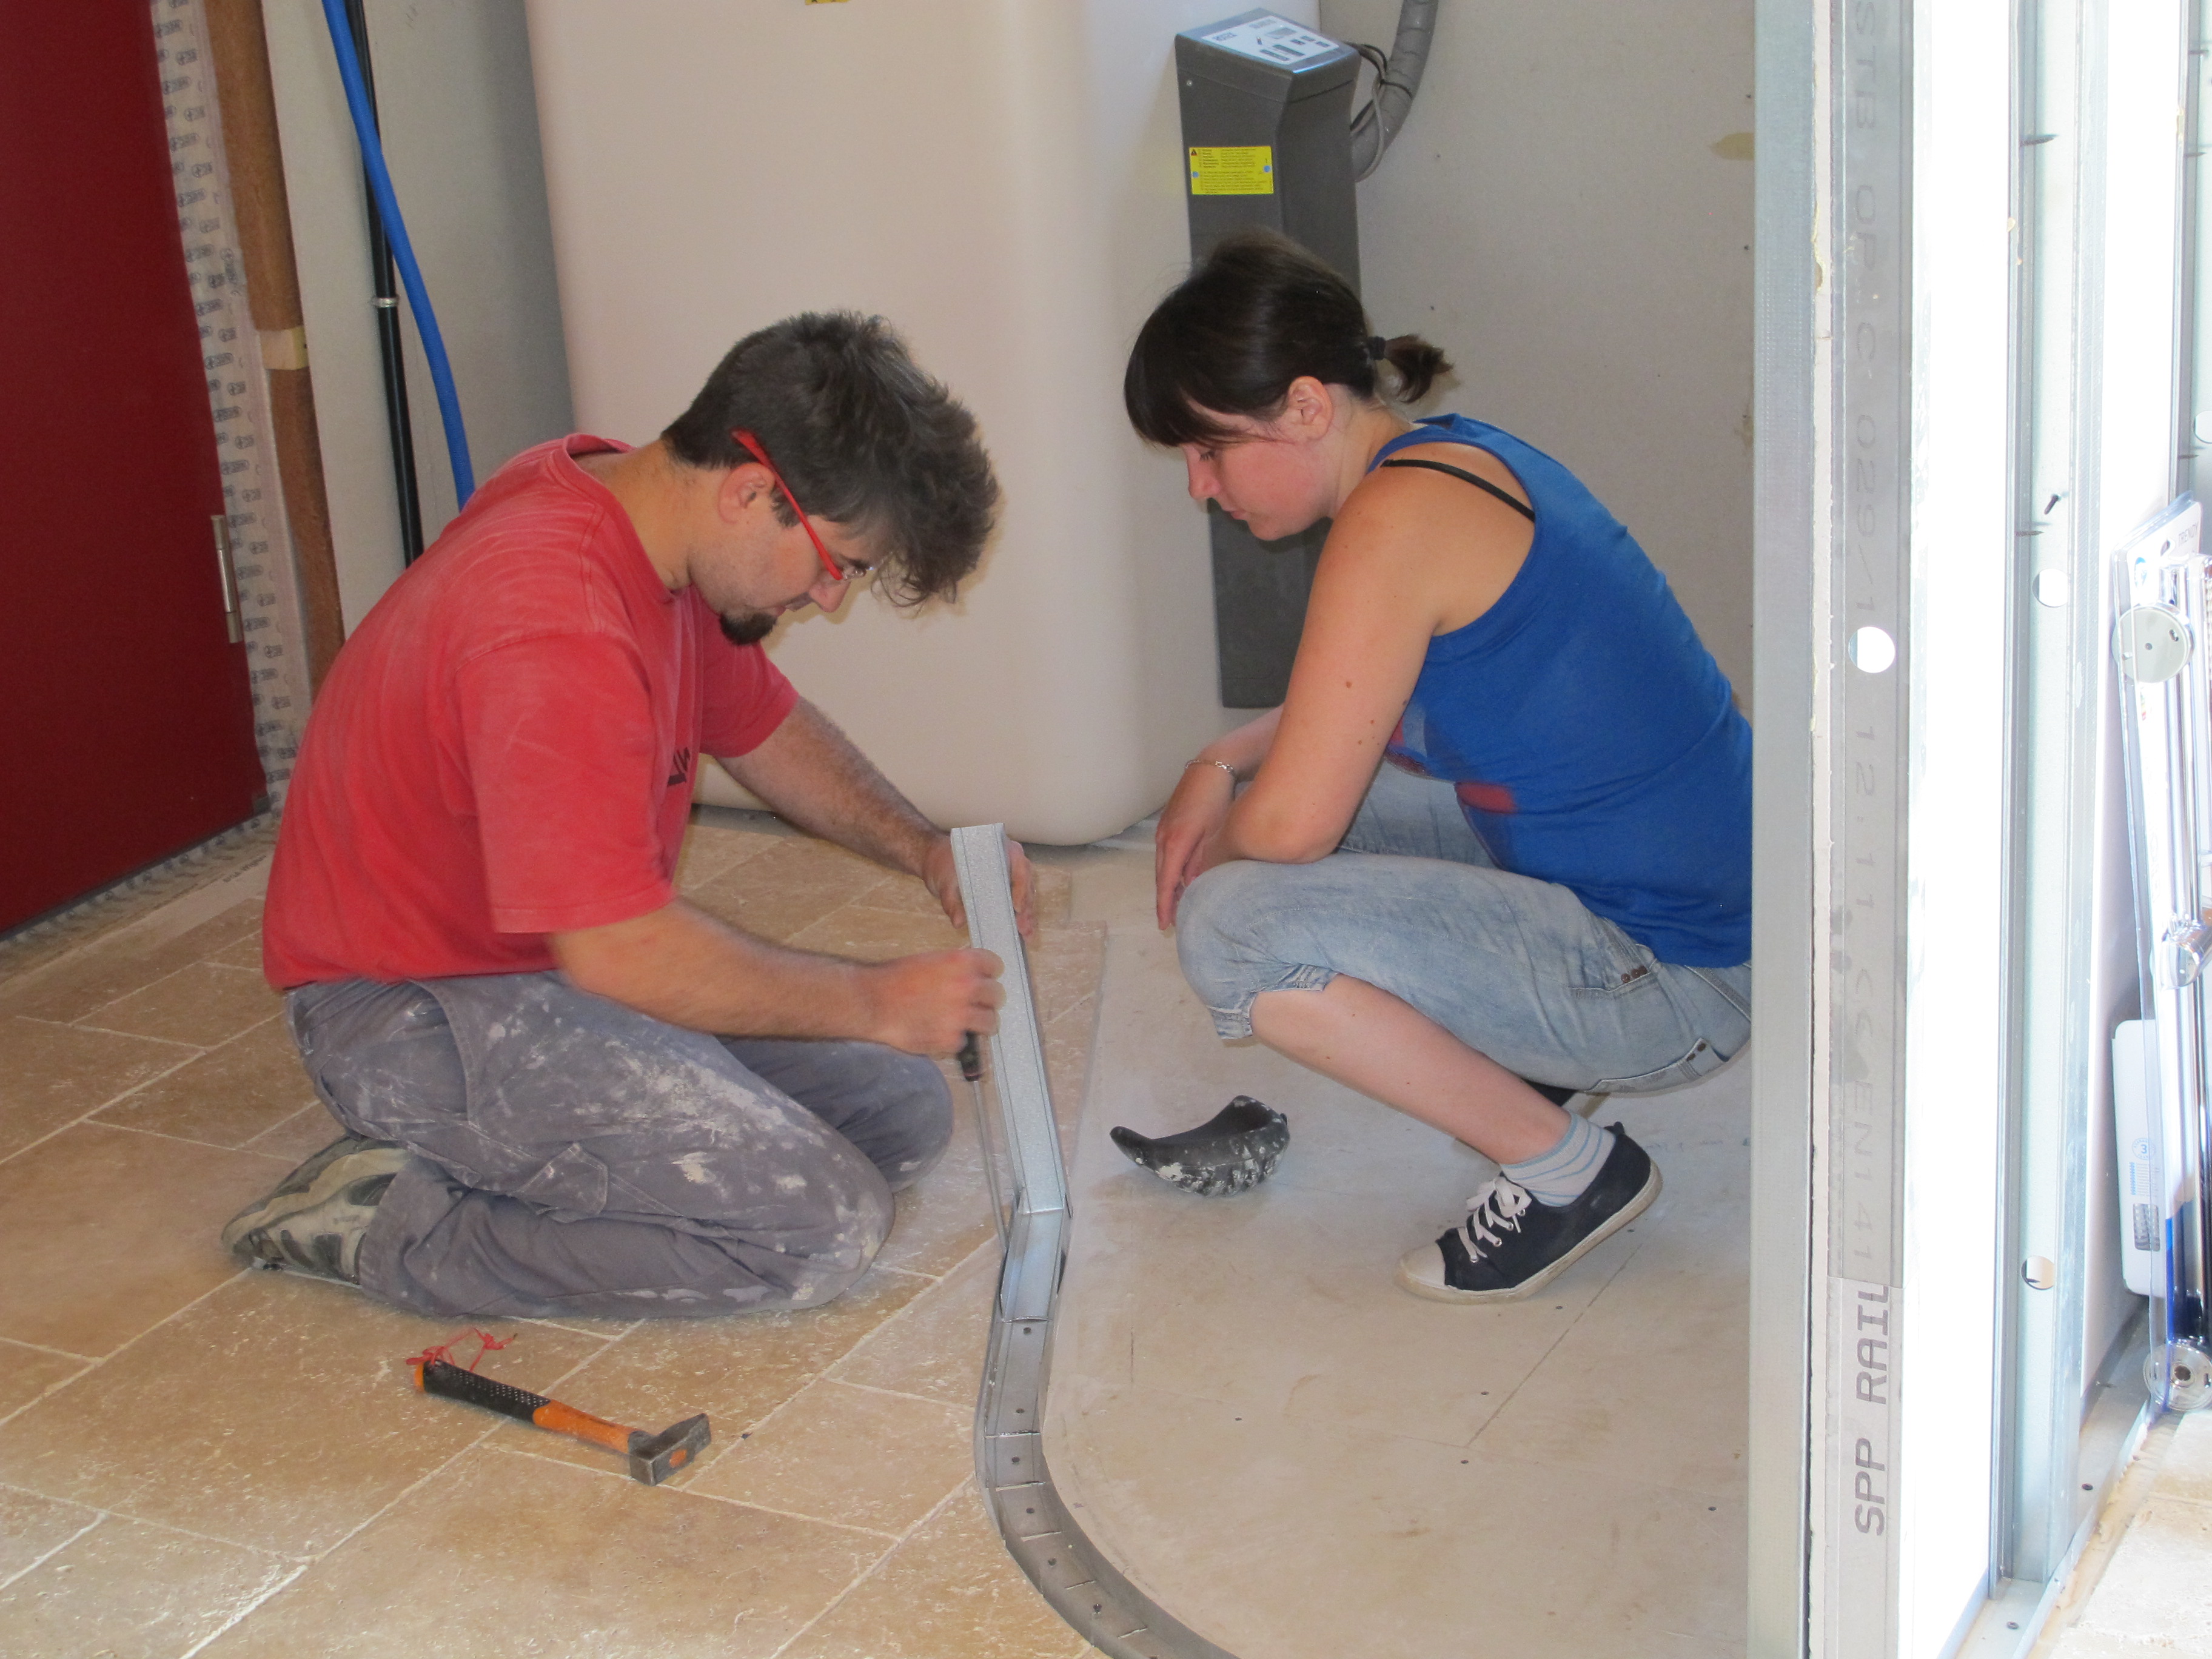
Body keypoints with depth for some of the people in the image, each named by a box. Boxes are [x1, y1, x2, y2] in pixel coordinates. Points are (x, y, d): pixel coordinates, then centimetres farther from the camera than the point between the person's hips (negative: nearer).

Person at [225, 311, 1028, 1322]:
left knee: (903, 1111, 4)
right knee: (824, 1228, -21)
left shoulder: (653, 513, 0)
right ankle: (394, 1226, -10)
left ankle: (503, 1152, 6)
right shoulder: (556, 631, -31)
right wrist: (873, 1003, -18)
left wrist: (923, 850, 1)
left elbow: (764, 727, 17)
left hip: (592, 961, 10)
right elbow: (622, 956, -30)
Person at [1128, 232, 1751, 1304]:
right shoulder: (1461, 457, 8)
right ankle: (1535, 1059, 17)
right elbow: (1371, 701, 24)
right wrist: (1223, 765, 8)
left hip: (1670, 982, -10)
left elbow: (1292, 823, -21)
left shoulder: (1400, 519, -21)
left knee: (1231, 926, -20)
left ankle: (1566, 1167, -6)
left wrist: (1213, 844, 2)